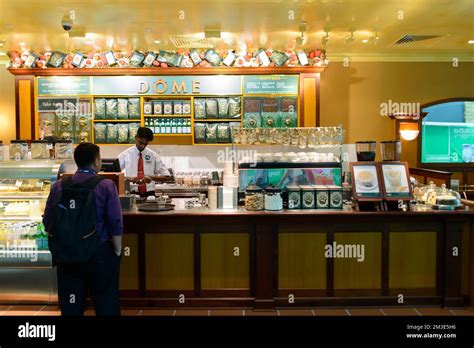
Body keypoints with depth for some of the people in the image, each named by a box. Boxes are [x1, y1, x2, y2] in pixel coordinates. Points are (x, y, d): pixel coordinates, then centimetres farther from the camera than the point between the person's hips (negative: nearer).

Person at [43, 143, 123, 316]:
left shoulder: (58, 186, 0)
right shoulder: (106, 185, -10)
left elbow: (48, 223, 5)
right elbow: (116, 224, -12)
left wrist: (58, 250, 17)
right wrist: (117, 251, 0)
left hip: (66, 256, 4)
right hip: (99, 254, -3)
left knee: (70, 307, 14)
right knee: (106, 305, 9)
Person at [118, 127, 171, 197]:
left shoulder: (153, 155, 6)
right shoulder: (125, 155, 4)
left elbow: (167, 177, 4)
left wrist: (152, 177, -12)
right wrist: (128, 178, -17)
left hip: (149, 194, 1)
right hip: (132, 194, -1)